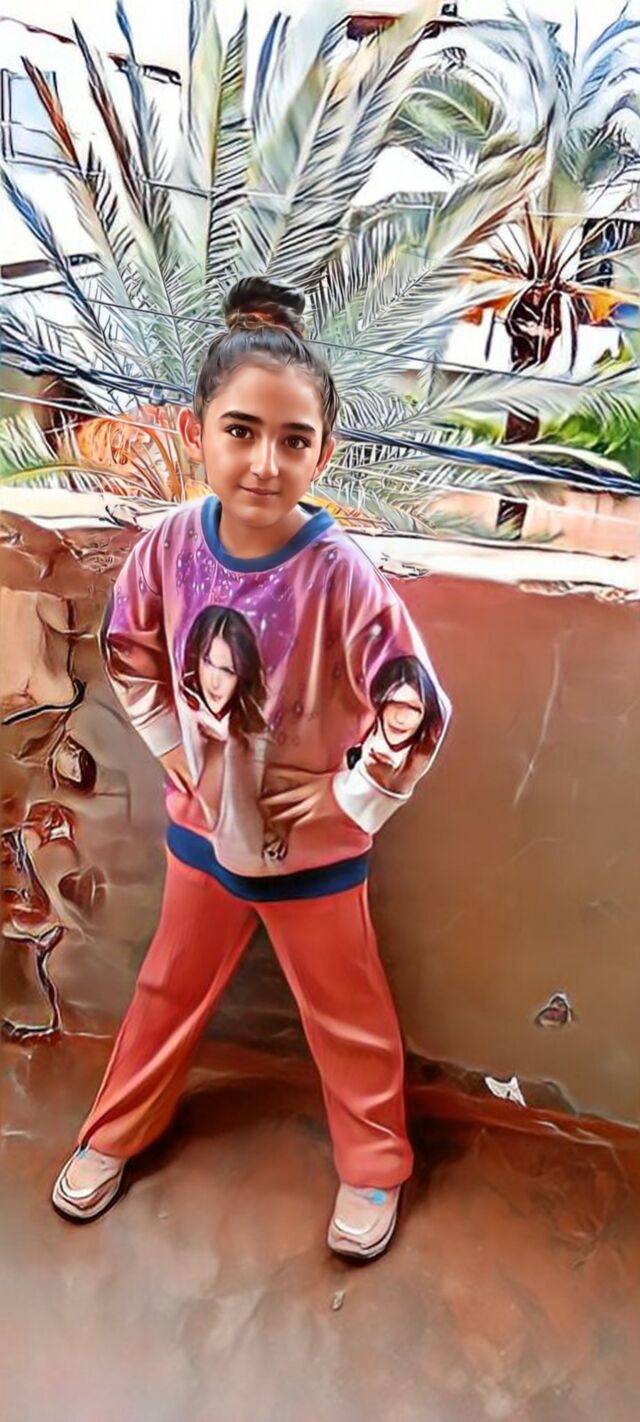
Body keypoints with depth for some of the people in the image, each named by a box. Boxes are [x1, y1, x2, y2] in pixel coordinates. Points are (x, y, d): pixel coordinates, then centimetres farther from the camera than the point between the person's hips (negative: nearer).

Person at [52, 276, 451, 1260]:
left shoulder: (339, 576, -27)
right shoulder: (169, 547, -15)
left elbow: (419, 712, -21)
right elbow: (131, 656, 3)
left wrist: (346, 795, -15)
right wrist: (172, 751, -2)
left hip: (314, 846, -3)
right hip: (204, 822, 4)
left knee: (345, 1012, 19)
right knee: (171, 988, 25)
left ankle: (373, 1166, 45)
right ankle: (115, 1134, 51)